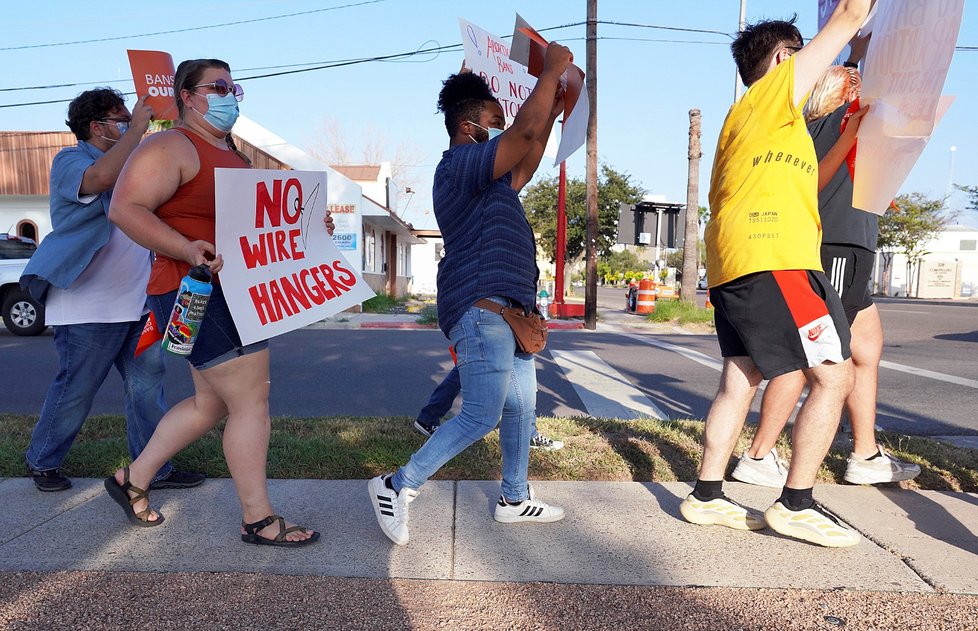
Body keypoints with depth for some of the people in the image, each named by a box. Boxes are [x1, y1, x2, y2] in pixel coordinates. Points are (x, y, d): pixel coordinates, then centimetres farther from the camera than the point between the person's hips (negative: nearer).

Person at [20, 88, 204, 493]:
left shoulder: (130, 165, 18)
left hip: (136, 303, 8)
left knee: (147, 386, 6)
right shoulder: (70, 160, -7)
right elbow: (101, 177, -30)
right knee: (75, 391, 4)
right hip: (87, 307, -7)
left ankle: (154, 470, 13)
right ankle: (42, 462, 26)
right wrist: (137, 129, -21)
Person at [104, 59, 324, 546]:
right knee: (251, 401, -7)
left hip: (235, 294, 10)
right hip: (199, 291, -10)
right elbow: (124, 208, -18)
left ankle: (132, 479, 35)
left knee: (211, 404, 18)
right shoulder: (172, 147, -8)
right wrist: (187, 250, -31)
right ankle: (258, 520, 7)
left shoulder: (233, 154, 20)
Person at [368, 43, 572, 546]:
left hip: (505, 309, 11)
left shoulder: (484, 178, 22)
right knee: (481, 417, -14)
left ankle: (515, 499, 28)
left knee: (522, 407, 15)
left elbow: (525, 167, 29)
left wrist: (554, 110, 25)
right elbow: (527, 130, -18)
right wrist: (551, 69, -4)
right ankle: (397, 486, -2)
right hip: (482, 307, -11)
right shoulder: (460, 163, -10)